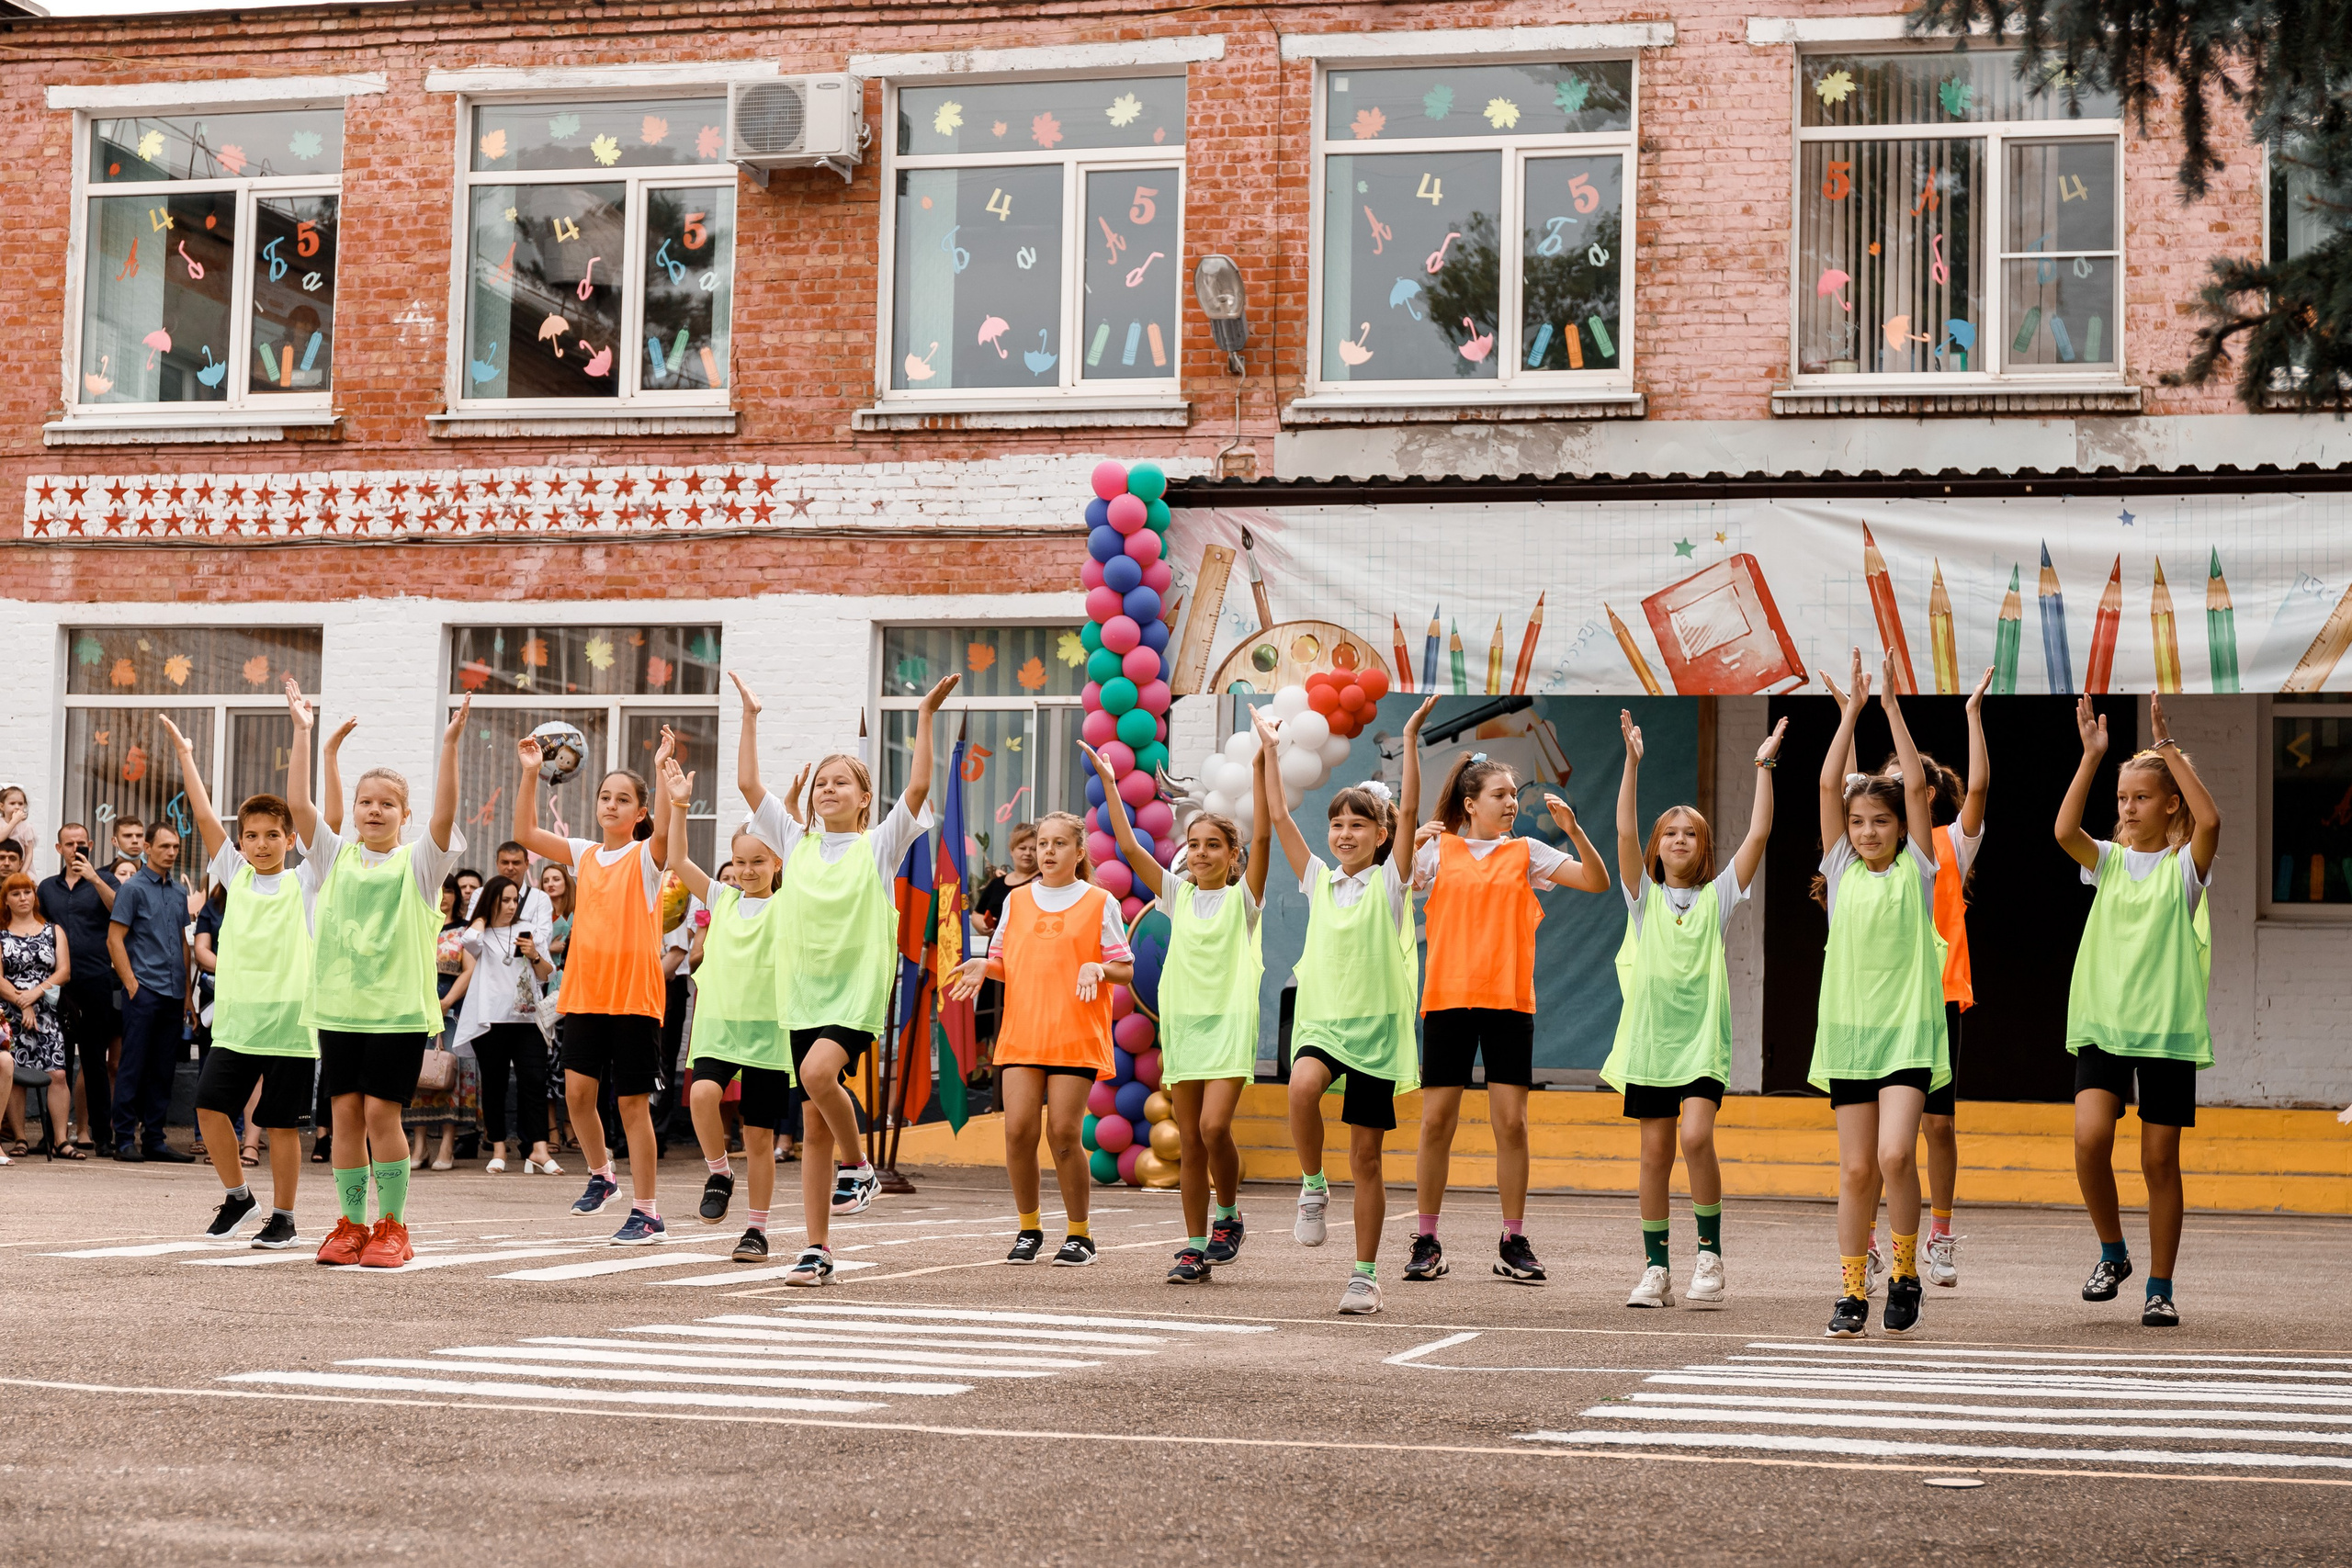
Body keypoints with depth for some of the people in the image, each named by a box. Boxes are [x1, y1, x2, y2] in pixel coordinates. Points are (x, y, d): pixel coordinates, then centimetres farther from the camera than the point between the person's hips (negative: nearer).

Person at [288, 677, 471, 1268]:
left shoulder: (418, 862, 2)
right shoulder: (335, 857, 9)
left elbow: (444, 817, -14)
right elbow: (298, 804, 0)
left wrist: (449, 745, -23)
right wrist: (302, 732, -7)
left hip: (398, 1005, -3)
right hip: (338, 1004, 3)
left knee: (381, 1113, -5)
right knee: (345, 1112, 4)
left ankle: (392, 1227, 4)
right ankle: (351, 1225, 13)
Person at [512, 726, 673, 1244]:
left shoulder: (647, 856, -2)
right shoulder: (585, 855, 12)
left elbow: (665, 828, -24)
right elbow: (525, 833, 8)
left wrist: (661, 770, -31)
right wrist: (530, 773, -1)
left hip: (634, 996, -4)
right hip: (584, 992, 5)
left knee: (633, 1103, -2)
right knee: (578, 1089, -2)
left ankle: (646, 1212, 4)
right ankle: (600, 1173, 24)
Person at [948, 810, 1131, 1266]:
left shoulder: (1100, 903, 4)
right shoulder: (1017, 901, 14)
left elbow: (1126, 971, 5)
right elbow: (1004, 961, 20)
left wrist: (1096, 968, -15)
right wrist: (984, 965, -2)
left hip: (1076, 1038, -3)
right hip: (1021, 1035, 3)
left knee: (1063, 1133, -9)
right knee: (1019, 1129, -8)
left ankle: (1079, 1234, 7)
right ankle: (1029, 1229, 10)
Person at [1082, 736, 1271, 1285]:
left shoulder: (1243, 897, 2)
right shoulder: (1178, 895, 11)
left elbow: (1262, 836, -10)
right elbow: (1129, 847, 5)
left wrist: (1262, 765, -16)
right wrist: (1108, 781, 1)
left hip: (1229, 1021, -4)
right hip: (1181, 1020, 4)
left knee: (1214, 1126, -19)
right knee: (1190, 1141, 4)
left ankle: (1228, 1215, 4)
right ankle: (1195, 1248, 9)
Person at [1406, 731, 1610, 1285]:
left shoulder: (1525, 853, 9)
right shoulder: (1438, 850, 7)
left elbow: (1597, 882, 3)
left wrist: (1573, 828, -9)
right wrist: (1409, 844, -14)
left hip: (1509, 1001, 1)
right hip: (1448, 997, -1)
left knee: (1511, 1121, -2)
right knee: (1437, 1121, 0)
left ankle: (1514, 1243, 8)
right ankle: (1427, 1242, 10)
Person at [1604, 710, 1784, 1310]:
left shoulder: (1718, 897, 6)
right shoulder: (1644, 897, 8)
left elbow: (1758, 835, -2)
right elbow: (1625, 832, -5)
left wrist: (1763, 766, -7)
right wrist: (1632, 763, -13)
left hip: (1703, 1038, -2)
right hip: (1649, 1036, 2)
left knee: (1696, 1137, -19)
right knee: (1655, 1153, 3)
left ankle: (1710, 1252, -5)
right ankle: (1655, 1268, 10)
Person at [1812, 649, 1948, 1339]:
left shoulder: (1915, 870, 3)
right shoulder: (1842, 868, 8)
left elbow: (1916, 783, -5)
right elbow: (1828, 784, 0)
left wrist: (1892, 706, -4)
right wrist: (1852, 710, -1)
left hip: (1907, 1029, -2)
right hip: (1848, 1029, 2)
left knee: (1894, 1156, -17)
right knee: (1856, 1170, 2)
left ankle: (1905, 1273, 2)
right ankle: (1852, 1292, 11)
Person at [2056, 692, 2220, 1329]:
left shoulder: (2184, 865, 0)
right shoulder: (2109, 860, 7)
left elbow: (2210, 820, -21)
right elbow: (2064, 830, -13)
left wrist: (2166, 745, -22)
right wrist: (2091, 755, -17)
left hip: (2168, 1029, -2)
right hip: (2102, 1024, 2)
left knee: (2160, 1160, 2)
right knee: (2090, 1138, -18)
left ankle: (2160, 1289, 14)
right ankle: (2111, 1252, 6)